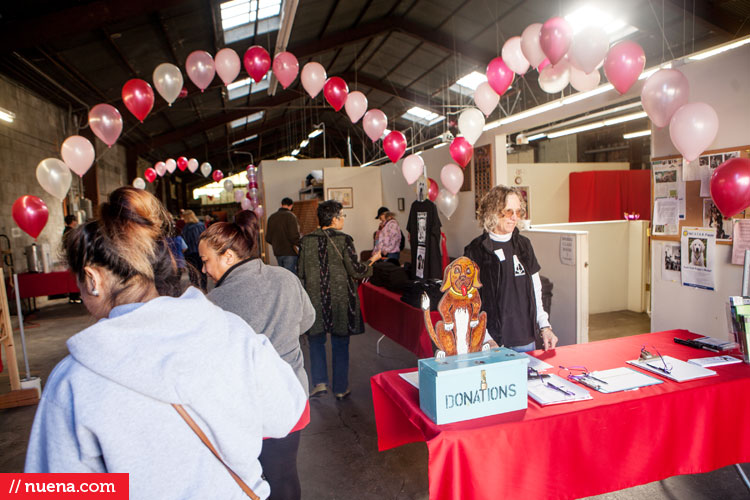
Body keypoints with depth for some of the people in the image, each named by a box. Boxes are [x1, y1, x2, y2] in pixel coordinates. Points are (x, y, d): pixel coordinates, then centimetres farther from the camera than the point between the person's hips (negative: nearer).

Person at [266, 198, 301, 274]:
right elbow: (294, 236, -19)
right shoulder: (290, 216, -10)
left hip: (277, 253, 7)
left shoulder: (272, 217, 9)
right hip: (290, 252, -6)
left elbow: (268, 238, 11)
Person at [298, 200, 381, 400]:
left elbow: (301, 273, 2)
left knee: (316, 340, 16)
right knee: (340, 344, 9)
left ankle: (320, 382, 6)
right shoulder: (344, 239, -10)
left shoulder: (307, 240, -1)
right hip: (341, 299, -1)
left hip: (315, 299, 2)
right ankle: (341, 389, 18)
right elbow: (356, 271, -10)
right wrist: (372, 260, 7)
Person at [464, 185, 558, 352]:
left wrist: (544, 326, 8)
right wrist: (486, 340, -16)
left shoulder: (523, 244, 8)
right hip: (493, 342, -4)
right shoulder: (476, 251, -8)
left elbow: (535, 290, 15)